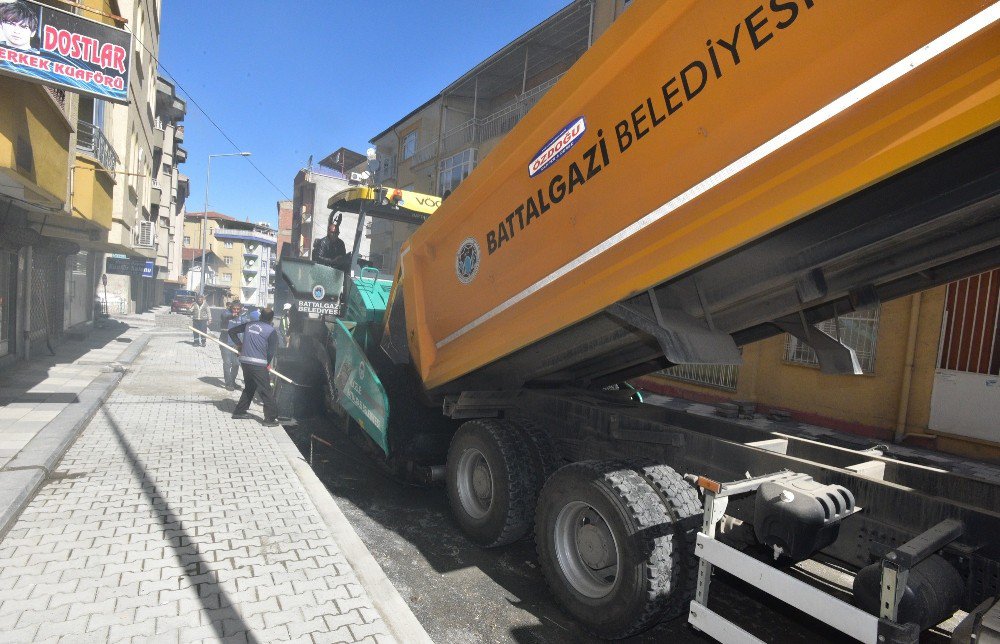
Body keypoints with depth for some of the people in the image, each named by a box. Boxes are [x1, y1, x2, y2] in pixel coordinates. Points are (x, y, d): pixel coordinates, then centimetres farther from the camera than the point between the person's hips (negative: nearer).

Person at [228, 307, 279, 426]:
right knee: (266, 391, -1)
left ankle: (239, 411, 33)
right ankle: (271, 418, 1)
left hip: (244, 361, 7)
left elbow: (232, 331, 20)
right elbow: (272, 350, -7)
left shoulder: (249, 325, 11)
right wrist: (267, 364, 8)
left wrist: (239, 344, 23)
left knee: (249, 387, 24)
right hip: (258, 364, -7)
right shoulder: (271, 331, -7)